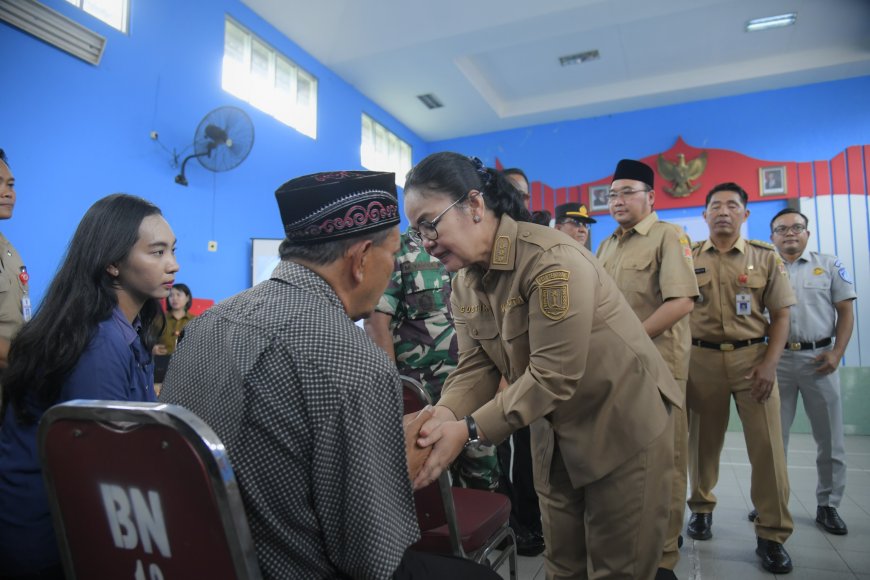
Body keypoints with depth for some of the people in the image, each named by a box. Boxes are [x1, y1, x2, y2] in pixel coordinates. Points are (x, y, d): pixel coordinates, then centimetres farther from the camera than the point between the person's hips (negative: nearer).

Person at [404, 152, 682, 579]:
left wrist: (468, 430, -32)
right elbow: (476, 366, -5)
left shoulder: (552, 259, -28)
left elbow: (552, 376, -30)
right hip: (555, 432, 7)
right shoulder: (464, 281, -3)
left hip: (624, 425, -6)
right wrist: (443, 416, -23)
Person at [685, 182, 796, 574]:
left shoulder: (765, 257, 4)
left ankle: (772, 534, 13)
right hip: (701, 358, 0)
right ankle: (701, 508, 32)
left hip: (752, 356, 0)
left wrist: (770, 363, -9)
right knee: (703, 441, 11)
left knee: (767, 445, -1)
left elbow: (780, 315, 3)